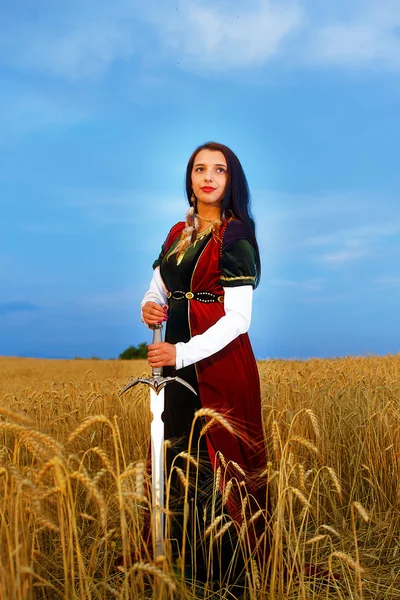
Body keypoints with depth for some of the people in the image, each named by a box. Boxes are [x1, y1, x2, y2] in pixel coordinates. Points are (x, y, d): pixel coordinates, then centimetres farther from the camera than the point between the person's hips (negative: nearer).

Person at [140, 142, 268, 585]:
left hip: (219, 362, -7)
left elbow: (238, 318, -15)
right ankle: (185, 561, 28)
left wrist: (182, 353, -24)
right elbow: (158, 288, 18)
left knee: (220, 467, -2)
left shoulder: (235, 235, -8)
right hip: (177, 364, 7)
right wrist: (148, 307, -7)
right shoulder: (179, 233, 13)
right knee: (179, 465, 13)